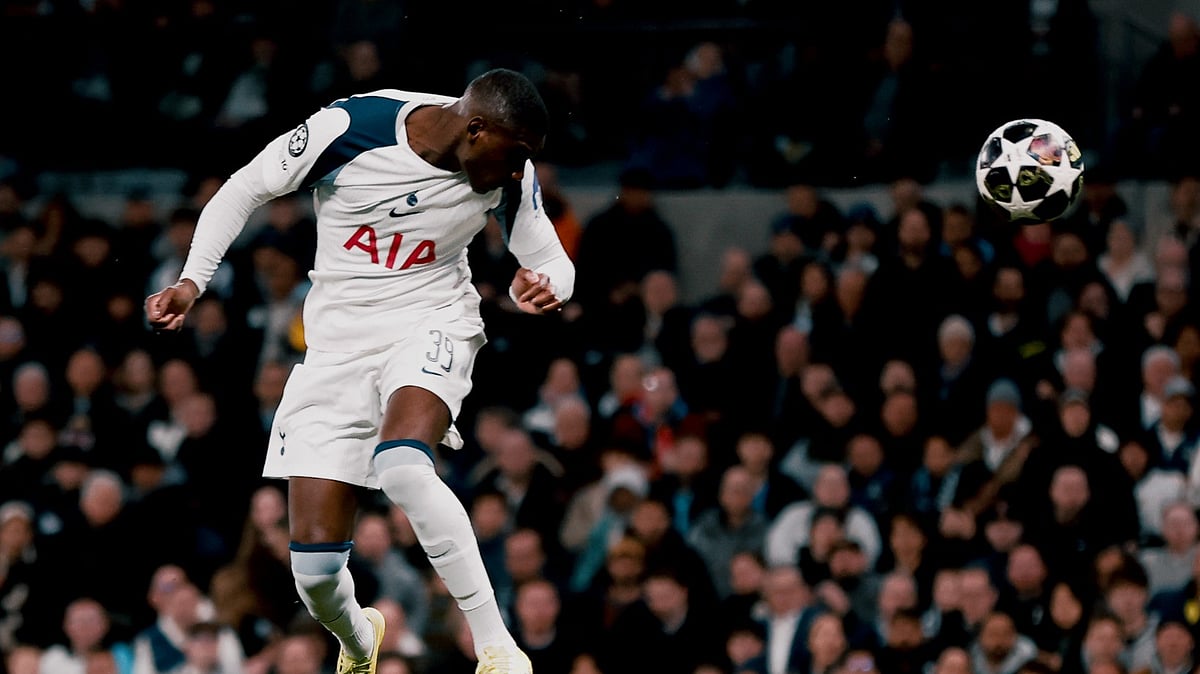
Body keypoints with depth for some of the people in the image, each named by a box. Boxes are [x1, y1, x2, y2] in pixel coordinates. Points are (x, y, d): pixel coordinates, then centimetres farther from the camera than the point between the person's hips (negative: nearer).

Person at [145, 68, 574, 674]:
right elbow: (245, 190, -3)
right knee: (314, 564, -4)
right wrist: (192, 281, -10)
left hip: (431, 327, -1)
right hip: (338, 343, 1)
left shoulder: (510, 177, -10)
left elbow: (550, 260, 4)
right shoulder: (349, 129, -18)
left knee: (402, 467, -35)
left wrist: (542, 288, -20)